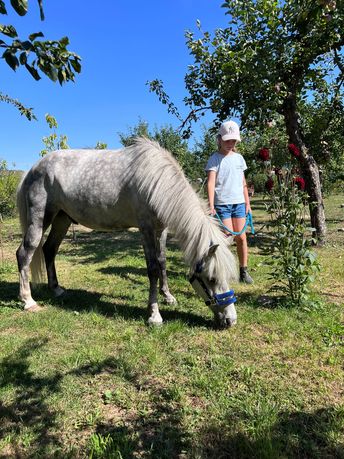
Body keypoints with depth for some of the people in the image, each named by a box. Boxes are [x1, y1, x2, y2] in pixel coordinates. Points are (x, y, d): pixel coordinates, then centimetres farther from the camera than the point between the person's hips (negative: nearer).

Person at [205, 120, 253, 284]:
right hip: (222, 204, -4)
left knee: (241, 238, 6)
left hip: (239, 203, 5)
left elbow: (243, 183, 16)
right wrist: (211, 205, -24)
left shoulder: (239, 158, 13)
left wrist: (247, 203, 11)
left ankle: (244, 271, 18)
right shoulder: (214, 159, -2)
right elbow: (211, 182, -13)